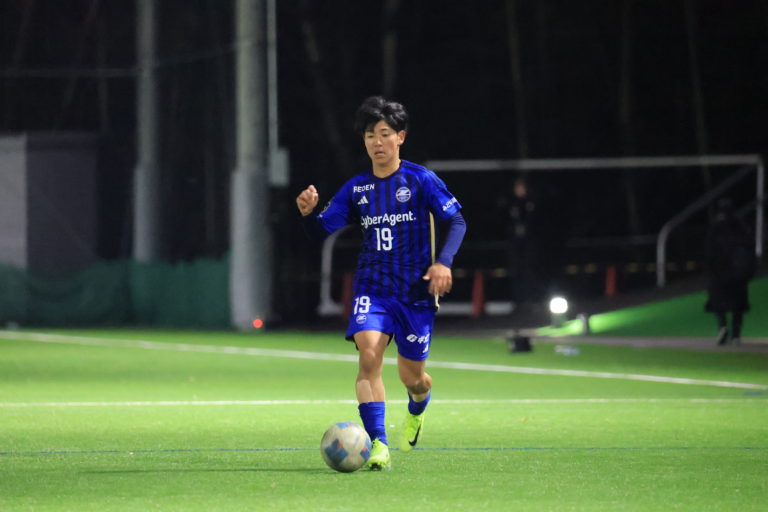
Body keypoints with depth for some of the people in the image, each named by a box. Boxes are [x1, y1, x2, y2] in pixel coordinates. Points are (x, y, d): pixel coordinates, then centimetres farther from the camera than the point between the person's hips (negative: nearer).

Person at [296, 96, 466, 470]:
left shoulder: (420, 180, -3)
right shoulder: (356, 188, 6)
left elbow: (456, 221, -4)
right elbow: (321, 230, 5)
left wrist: (443, 262, -20)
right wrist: (308, 213, -18)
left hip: (416, 292, -2)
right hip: (372, 288, 2)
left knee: (411, 377, 5)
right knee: (369, 354, -24)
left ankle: (417, 409, 45)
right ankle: (378, 445, -24)